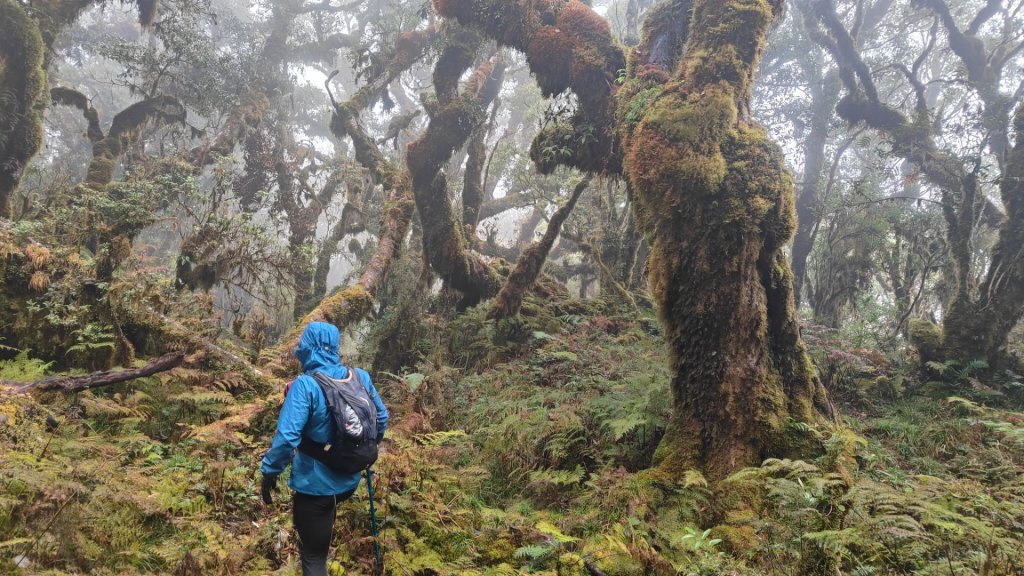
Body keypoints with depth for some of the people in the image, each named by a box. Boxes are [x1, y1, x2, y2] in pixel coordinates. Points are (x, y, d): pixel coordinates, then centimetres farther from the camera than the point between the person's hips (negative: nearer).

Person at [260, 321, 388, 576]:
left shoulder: (305, 385, -22)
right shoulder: (360, 377, -4)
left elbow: (286, 437, -28)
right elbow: (382, 418, 7)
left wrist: (270, 472, -13)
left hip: (314, 485, -5)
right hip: (349, 481, 5)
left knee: (313, 556, 13)